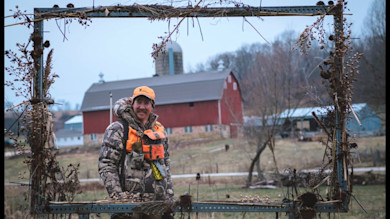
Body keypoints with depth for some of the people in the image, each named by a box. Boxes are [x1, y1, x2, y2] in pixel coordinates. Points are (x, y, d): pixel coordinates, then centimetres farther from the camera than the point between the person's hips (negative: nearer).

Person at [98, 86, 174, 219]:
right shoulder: (118, 129, -2)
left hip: (158, 203, 5)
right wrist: (116, 195, -16)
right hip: (129, 204, -5)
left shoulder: (159, 130, 16)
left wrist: (169, 196, 16)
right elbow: (105, 165, -6)